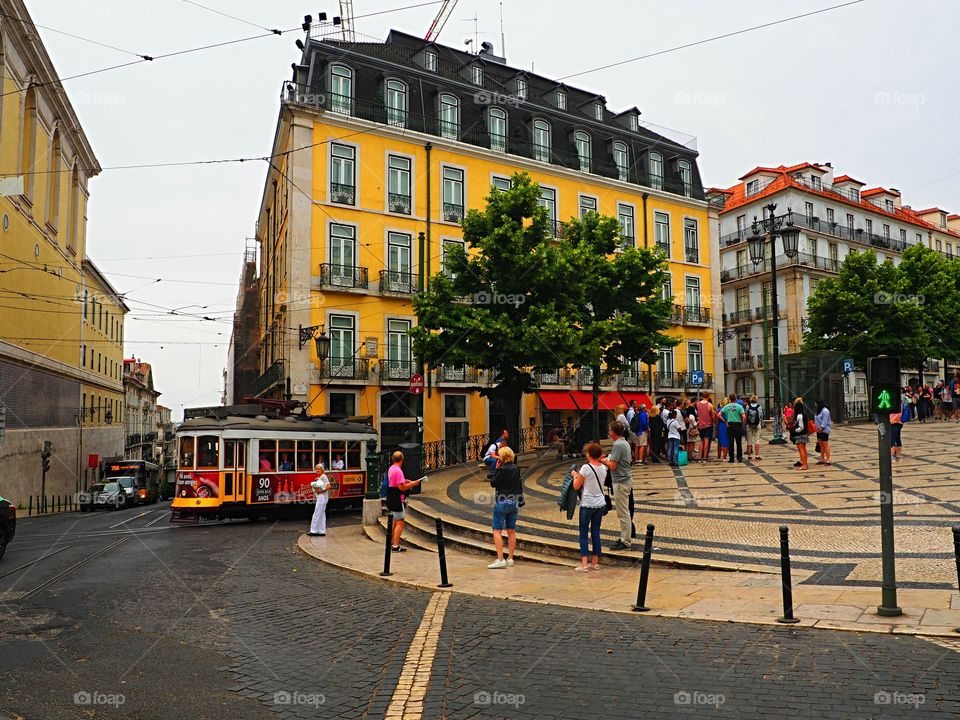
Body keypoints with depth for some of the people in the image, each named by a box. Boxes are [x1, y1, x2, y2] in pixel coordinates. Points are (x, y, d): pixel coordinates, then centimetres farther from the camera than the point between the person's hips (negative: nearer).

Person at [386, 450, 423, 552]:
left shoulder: (391, 469, 10)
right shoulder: (398, 471, -19)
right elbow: (402, 487, -22)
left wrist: (404, 481, 18)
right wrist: (413, 483, -14)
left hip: (391, 498, 10)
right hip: (397, 500, -10)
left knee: (395, 521, 22)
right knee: (400, 522, -6)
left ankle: (391, 542, 31)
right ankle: (395, 546, -7)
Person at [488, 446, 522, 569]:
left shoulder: (502, 470, -17)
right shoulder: (516, 469, 6)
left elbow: (493, 483, -10)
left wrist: (496, 469, -5)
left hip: (502, 502, -8)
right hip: (514, 502, 8)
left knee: (497, 531, -4)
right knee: (511, 531, 12)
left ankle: (500, 560, -11)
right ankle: (510, 559, 17)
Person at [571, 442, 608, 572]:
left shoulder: (586, 468, -15)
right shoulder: (603, 468, 3)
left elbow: (576, 486, -9)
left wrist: (575, 475, 10)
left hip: (587, 504, -6)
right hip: (600, 504, 6)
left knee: (584, 534, 1)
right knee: (596, 533, 14)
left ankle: (584, 564, -4)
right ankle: (595, 562, 19)